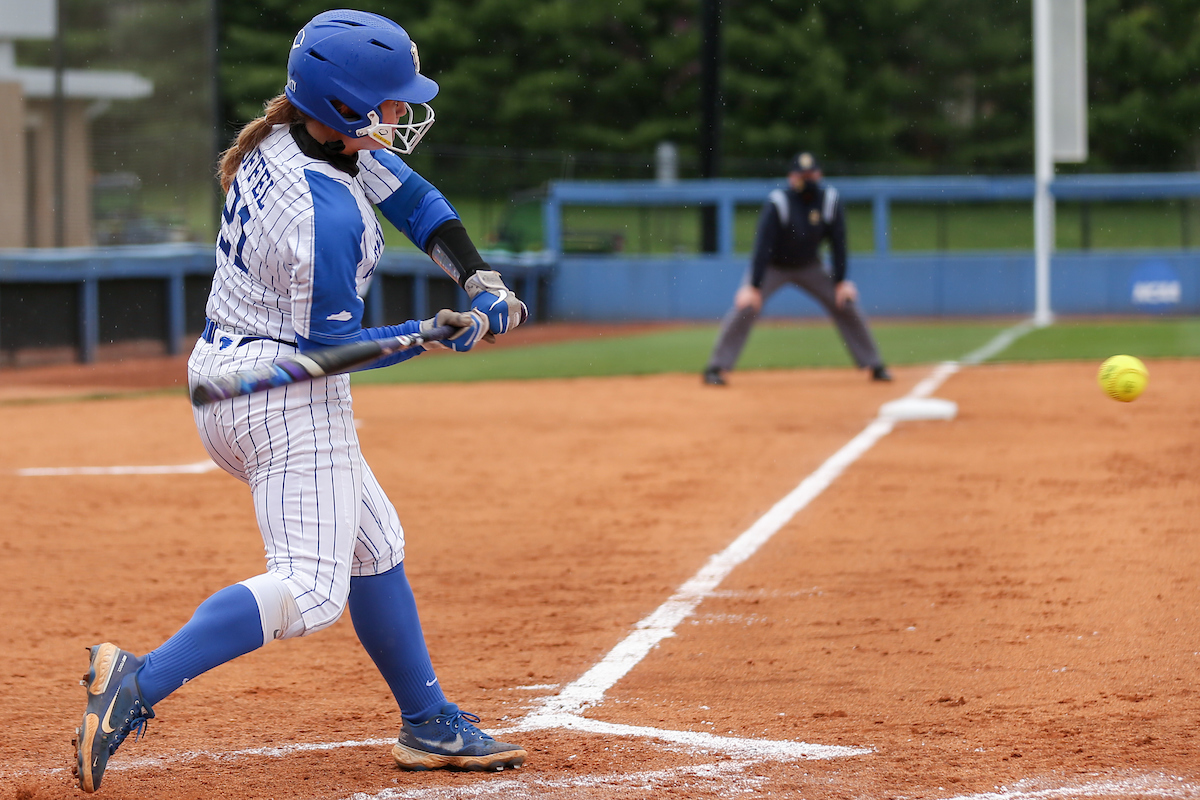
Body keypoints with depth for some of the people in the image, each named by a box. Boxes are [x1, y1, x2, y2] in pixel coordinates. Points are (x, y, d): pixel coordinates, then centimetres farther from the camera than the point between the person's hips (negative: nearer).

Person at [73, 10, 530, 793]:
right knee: (309, 589, -14)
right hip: (288, 398, -11)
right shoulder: (327, 215, -26)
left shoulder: (280, 139, 2)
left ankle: (430, 726, 27)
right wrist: (434, 336, -16)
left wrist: (479, 277, 1)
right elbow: (330, 344, -17)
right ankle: (141, 682, -23)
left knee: (375, 544, 20)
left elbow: (408, 193, 10)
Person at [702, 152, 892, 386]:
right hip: (772, 267, -4)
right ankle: (715, 368, -15)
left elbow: (838, 242, -9)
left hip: (809, 267, 4)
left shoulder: (829, 201, -15)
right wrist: (753, 286, -33)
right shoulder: (777, 204, -27)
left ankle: (875, 366, 7)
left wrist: (841, 281, -12)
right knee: (745, 307, -22)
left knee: (847, 304, -3)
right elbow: (763, 246, -29)